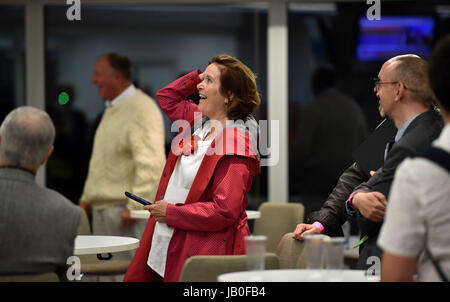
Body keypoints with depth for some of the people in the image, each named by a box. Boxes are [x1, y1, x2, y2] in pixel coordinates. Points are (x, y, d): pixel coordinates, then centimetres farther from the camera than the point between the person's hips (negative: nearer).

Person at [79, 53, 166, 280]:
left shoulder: (142, 109, -13)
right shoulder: (111, 109, 19)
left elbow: (150, 164, -21)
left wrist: (135, 206, -24)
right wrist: (87, 197, 24)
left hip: (126, 209, -10)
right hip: (103, 209, 10)